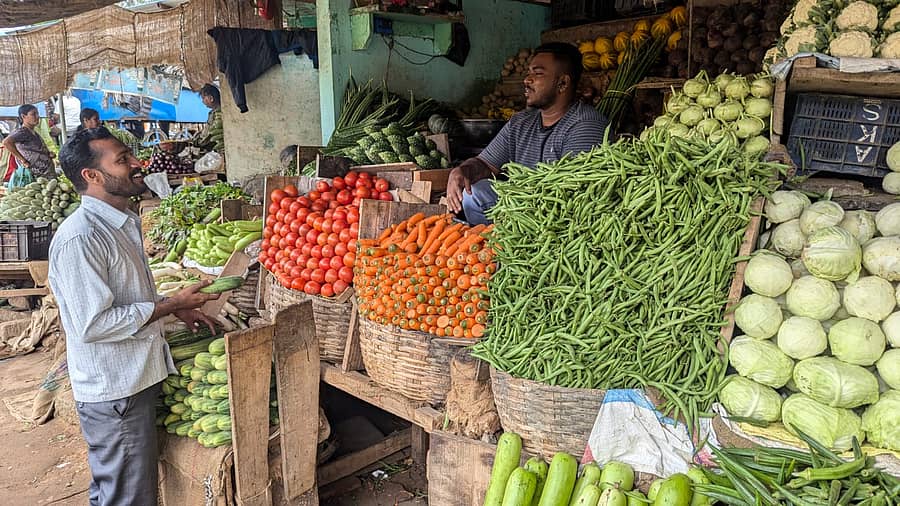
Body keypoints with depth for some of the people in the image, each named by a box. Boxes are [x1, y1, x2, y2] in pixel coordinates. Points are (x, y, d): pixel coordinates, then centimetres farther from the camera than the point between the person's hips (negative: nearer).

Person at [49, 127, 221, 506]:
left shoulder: (123, 223, 9)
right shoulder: (79, 238, -23)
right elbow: (92, 324, -26)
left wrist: (177, 308, 8)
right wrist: (171, 304, -20)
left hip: (138, 378, 9)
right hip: (114, 391, -9)